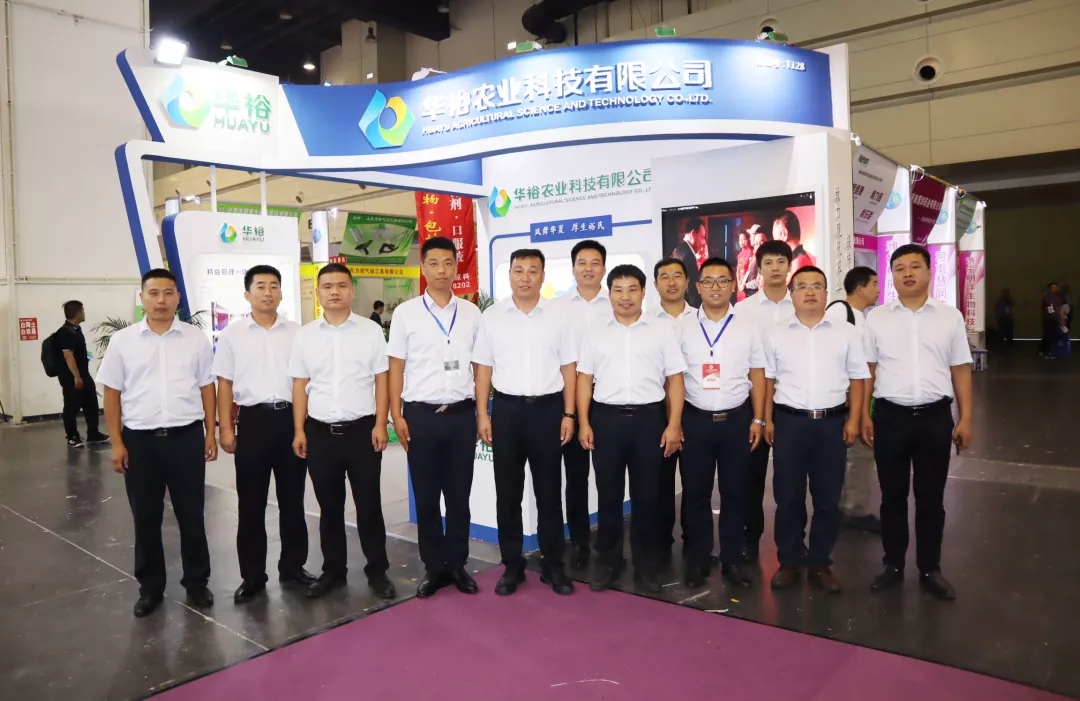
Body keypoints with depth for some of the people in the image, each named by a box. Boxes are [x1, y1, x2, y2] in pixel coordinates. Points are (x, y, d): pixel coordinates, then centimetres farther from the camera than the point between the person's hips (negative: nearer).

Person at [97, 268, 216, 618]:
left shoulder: (196, 339, 2)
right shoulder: (122, 340, 2)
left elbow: (207, 389, 6)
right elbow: (112, 394, 3)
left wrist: (210, 434, 2)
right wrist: (117, 443, -2)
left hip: (186, 437, 0)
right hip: (139, 439, 1)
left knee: (191, 516, 8)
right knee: (145, 518, 11)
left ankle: (196, 582, 23)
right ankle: (150, 587, 26)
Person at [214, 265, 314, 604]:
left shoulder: (296, 331, 6)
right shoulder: (232, 334, 3)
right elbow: (224, 384, 3)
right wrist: (226, 428, -3)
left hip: (291, 417, 1)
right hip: (253, 419, -1)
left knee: (292, 498, 11)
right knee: (251, 503, 6)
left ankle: (293, 565, 25)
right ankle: (252, 574, 18)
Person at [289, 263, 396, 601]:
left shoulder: (371, 330, 1)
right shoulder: (305, 334, 6)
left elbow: (381, 380, 0)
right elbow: (300, 385, 7)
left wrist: (380, 424, -7)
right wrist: (299, 431, 2)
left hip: (362, 429, -2)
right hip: (320, 432, 2)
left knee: (369, 504, 6)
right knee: (329, 506, 12)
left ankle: (377, 570, 20)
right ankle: (333, 570, 27)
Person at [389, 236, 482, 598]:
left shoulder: (471, 313, 5)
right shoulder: (405, 313, 1)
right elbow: (396, 367, 3)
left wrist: (483, 411, 4)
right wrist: (396, 415, -4)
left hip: (462, 415, 1)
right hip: (421, 415, -1)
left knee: (459, 495, 10)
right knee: (426, 497, 8)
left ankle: (457, 564, 25)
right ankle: (434, 567, 23)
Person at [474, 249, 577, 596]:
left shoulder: (558, 318, 3)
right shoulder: (492, 317, 3)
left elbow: (568, 368, 5)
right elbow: (483, 368, 4)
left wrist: (569, 414, -1)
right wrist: (482, 414, -1)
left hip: (548, 408, 0)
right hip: (507, 408, 0)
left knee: (549, 491, 8)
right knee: (507, 493, 7)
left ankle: (553, 565, 22)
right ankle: (512, 565, 22)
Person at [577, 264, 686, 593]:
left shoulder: (661, 331, 4)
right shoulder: (595, 332, 7)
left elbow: (674, 380, 3)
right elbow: (584, 379, 7)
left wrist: (674, 425, -5)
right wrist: (584, 423, -1)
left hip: (648, 419, 0)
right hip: (606, 418, 1)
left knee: (646, 495, 8)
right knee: (608, 495, 8)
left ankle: (645, 565, 22)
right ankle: (608, 562, 22)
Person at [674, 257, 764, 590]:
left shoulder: (748, 326, 4)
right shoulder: (681, 327, 1)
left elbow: (757, 375, 6)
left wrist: (758, 419, 1)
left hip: (737, 419, 1)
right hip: (695, 419, 0)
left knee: (734, 492, 10)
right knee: (695, 492, 7)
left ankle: (732, 559, 24)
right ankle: (696, 559, 21)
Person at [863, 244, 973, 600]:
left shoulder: (950, 317, 4)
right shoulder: (876, 318, 3)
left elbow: (961, 370, 5)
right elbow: (867, 370, 4)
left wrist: (966, 418, 1)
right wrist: (864, 415, -1)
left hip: (935, 417, 0)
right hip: (890, 416, 0)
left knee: (931, 497, 10)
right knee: (892, 496, 10)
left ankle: (930, 569, 24)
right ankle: (893, 565, 24)